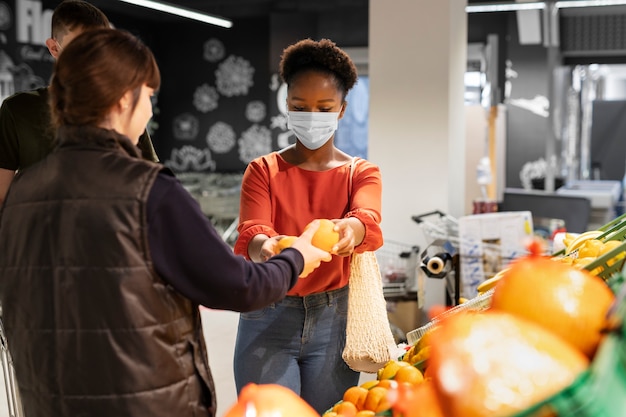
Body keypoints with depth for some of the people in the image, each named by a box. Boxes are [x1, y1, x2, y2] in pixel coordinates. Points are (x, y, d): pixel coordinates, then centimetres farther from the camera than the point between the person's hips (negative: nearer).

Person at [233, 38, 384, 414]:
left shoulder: (362, 172, 4)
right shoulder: (262, 170, 3)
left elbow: (368, 217, -19)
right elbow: (251, 232, -15)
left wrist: (350, 229, -43)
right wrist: (264, 247, -40)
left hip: (333, 319, 1)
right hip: (268, 319, -1)